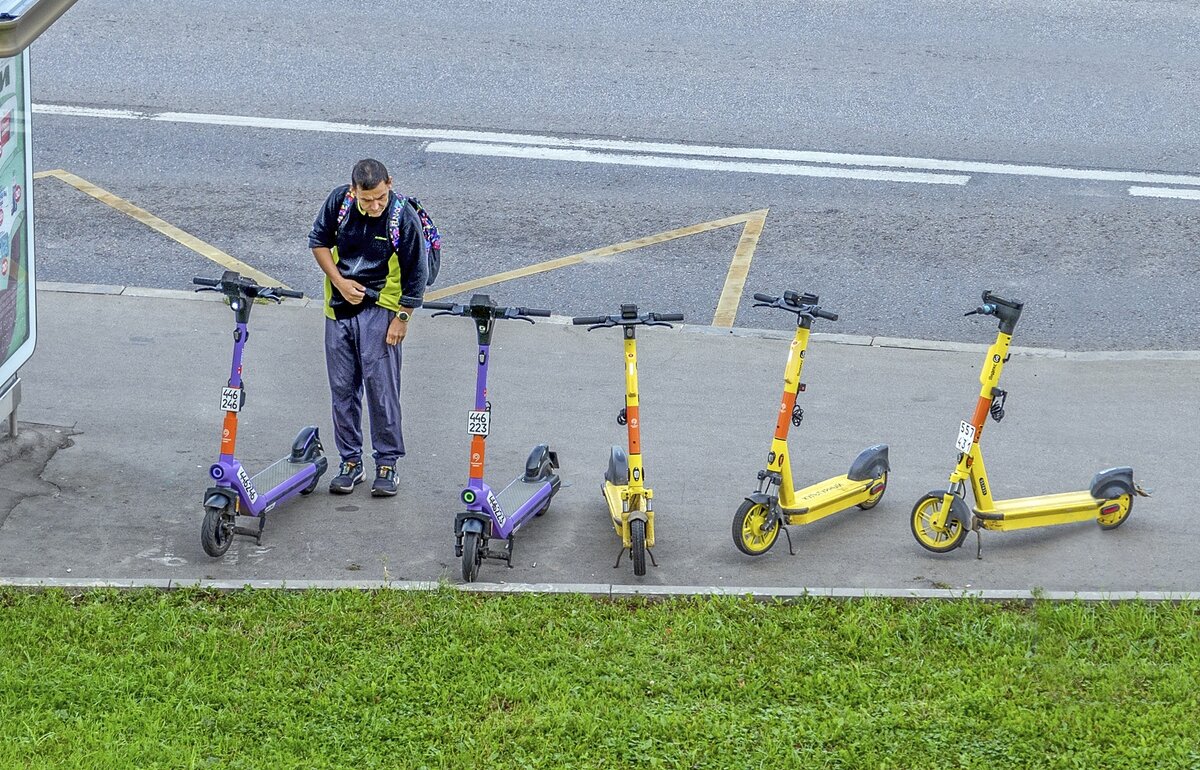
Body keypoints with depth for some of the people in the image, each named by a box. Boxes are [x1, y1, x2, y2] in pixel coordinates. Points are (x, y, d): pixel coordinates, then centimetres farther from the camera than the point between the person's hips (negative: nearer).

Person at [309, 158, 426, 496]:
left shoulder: (404, 218, -15)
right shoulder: (339, 201, -7)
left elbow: (415, 275, -7)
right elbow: (318, 241, 7)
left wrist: (402, 318, -9)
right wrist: (339, 282, -4)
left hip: (381, 310, -4)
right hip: (340, 306, 4)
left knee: (381, 387, -7)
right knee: (342, 387, 6)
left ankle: (387, 463, 4)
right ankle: (350, 462, 17)